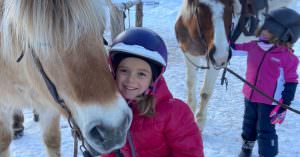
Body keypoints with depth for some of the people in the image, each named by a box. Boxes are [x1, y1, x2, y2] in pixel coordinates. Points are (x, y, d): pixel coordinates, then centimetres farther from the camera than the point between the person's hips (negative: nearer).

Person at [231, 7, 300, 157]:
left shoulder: (288, 57, -19)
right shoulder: (253, 46, -7)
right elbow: (234, 48, 6)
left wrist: (283, 106, -15)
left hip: (270, 101, -6)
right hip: (250, 97, 6)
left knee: (265, 130, 2)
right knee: (249, 124, 25)